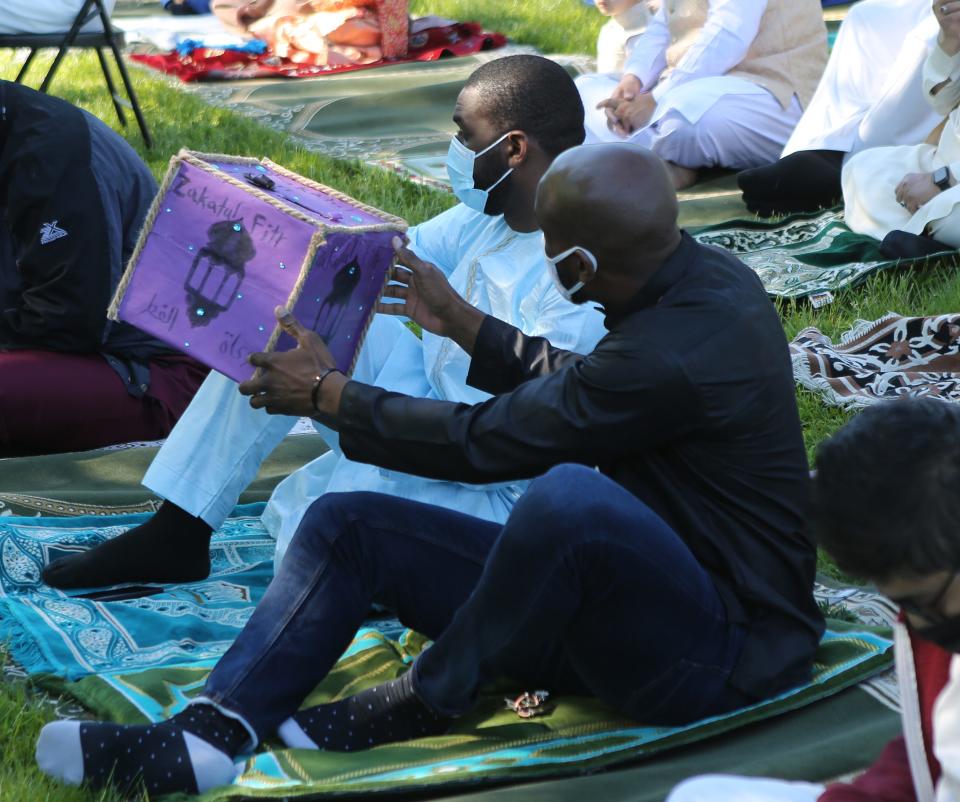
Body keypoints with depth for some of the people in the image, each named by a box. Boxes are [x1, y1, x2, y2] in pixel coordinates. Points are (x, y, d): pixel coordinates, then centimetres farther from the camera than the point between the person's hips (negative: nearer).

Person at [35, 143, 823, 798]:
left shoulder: (676, 354, -28)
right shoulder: (700, 274, 1)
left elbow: (485, 441, -18)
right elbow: (570, 384, 21)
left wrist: (326, 393, -6)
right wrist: (462, 322, 24)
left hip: (719, 653, -9)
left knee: (568, 492, -41)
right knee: (347, 524, -1)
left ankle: (423, 705, -16)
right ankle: (206, 732, -15)